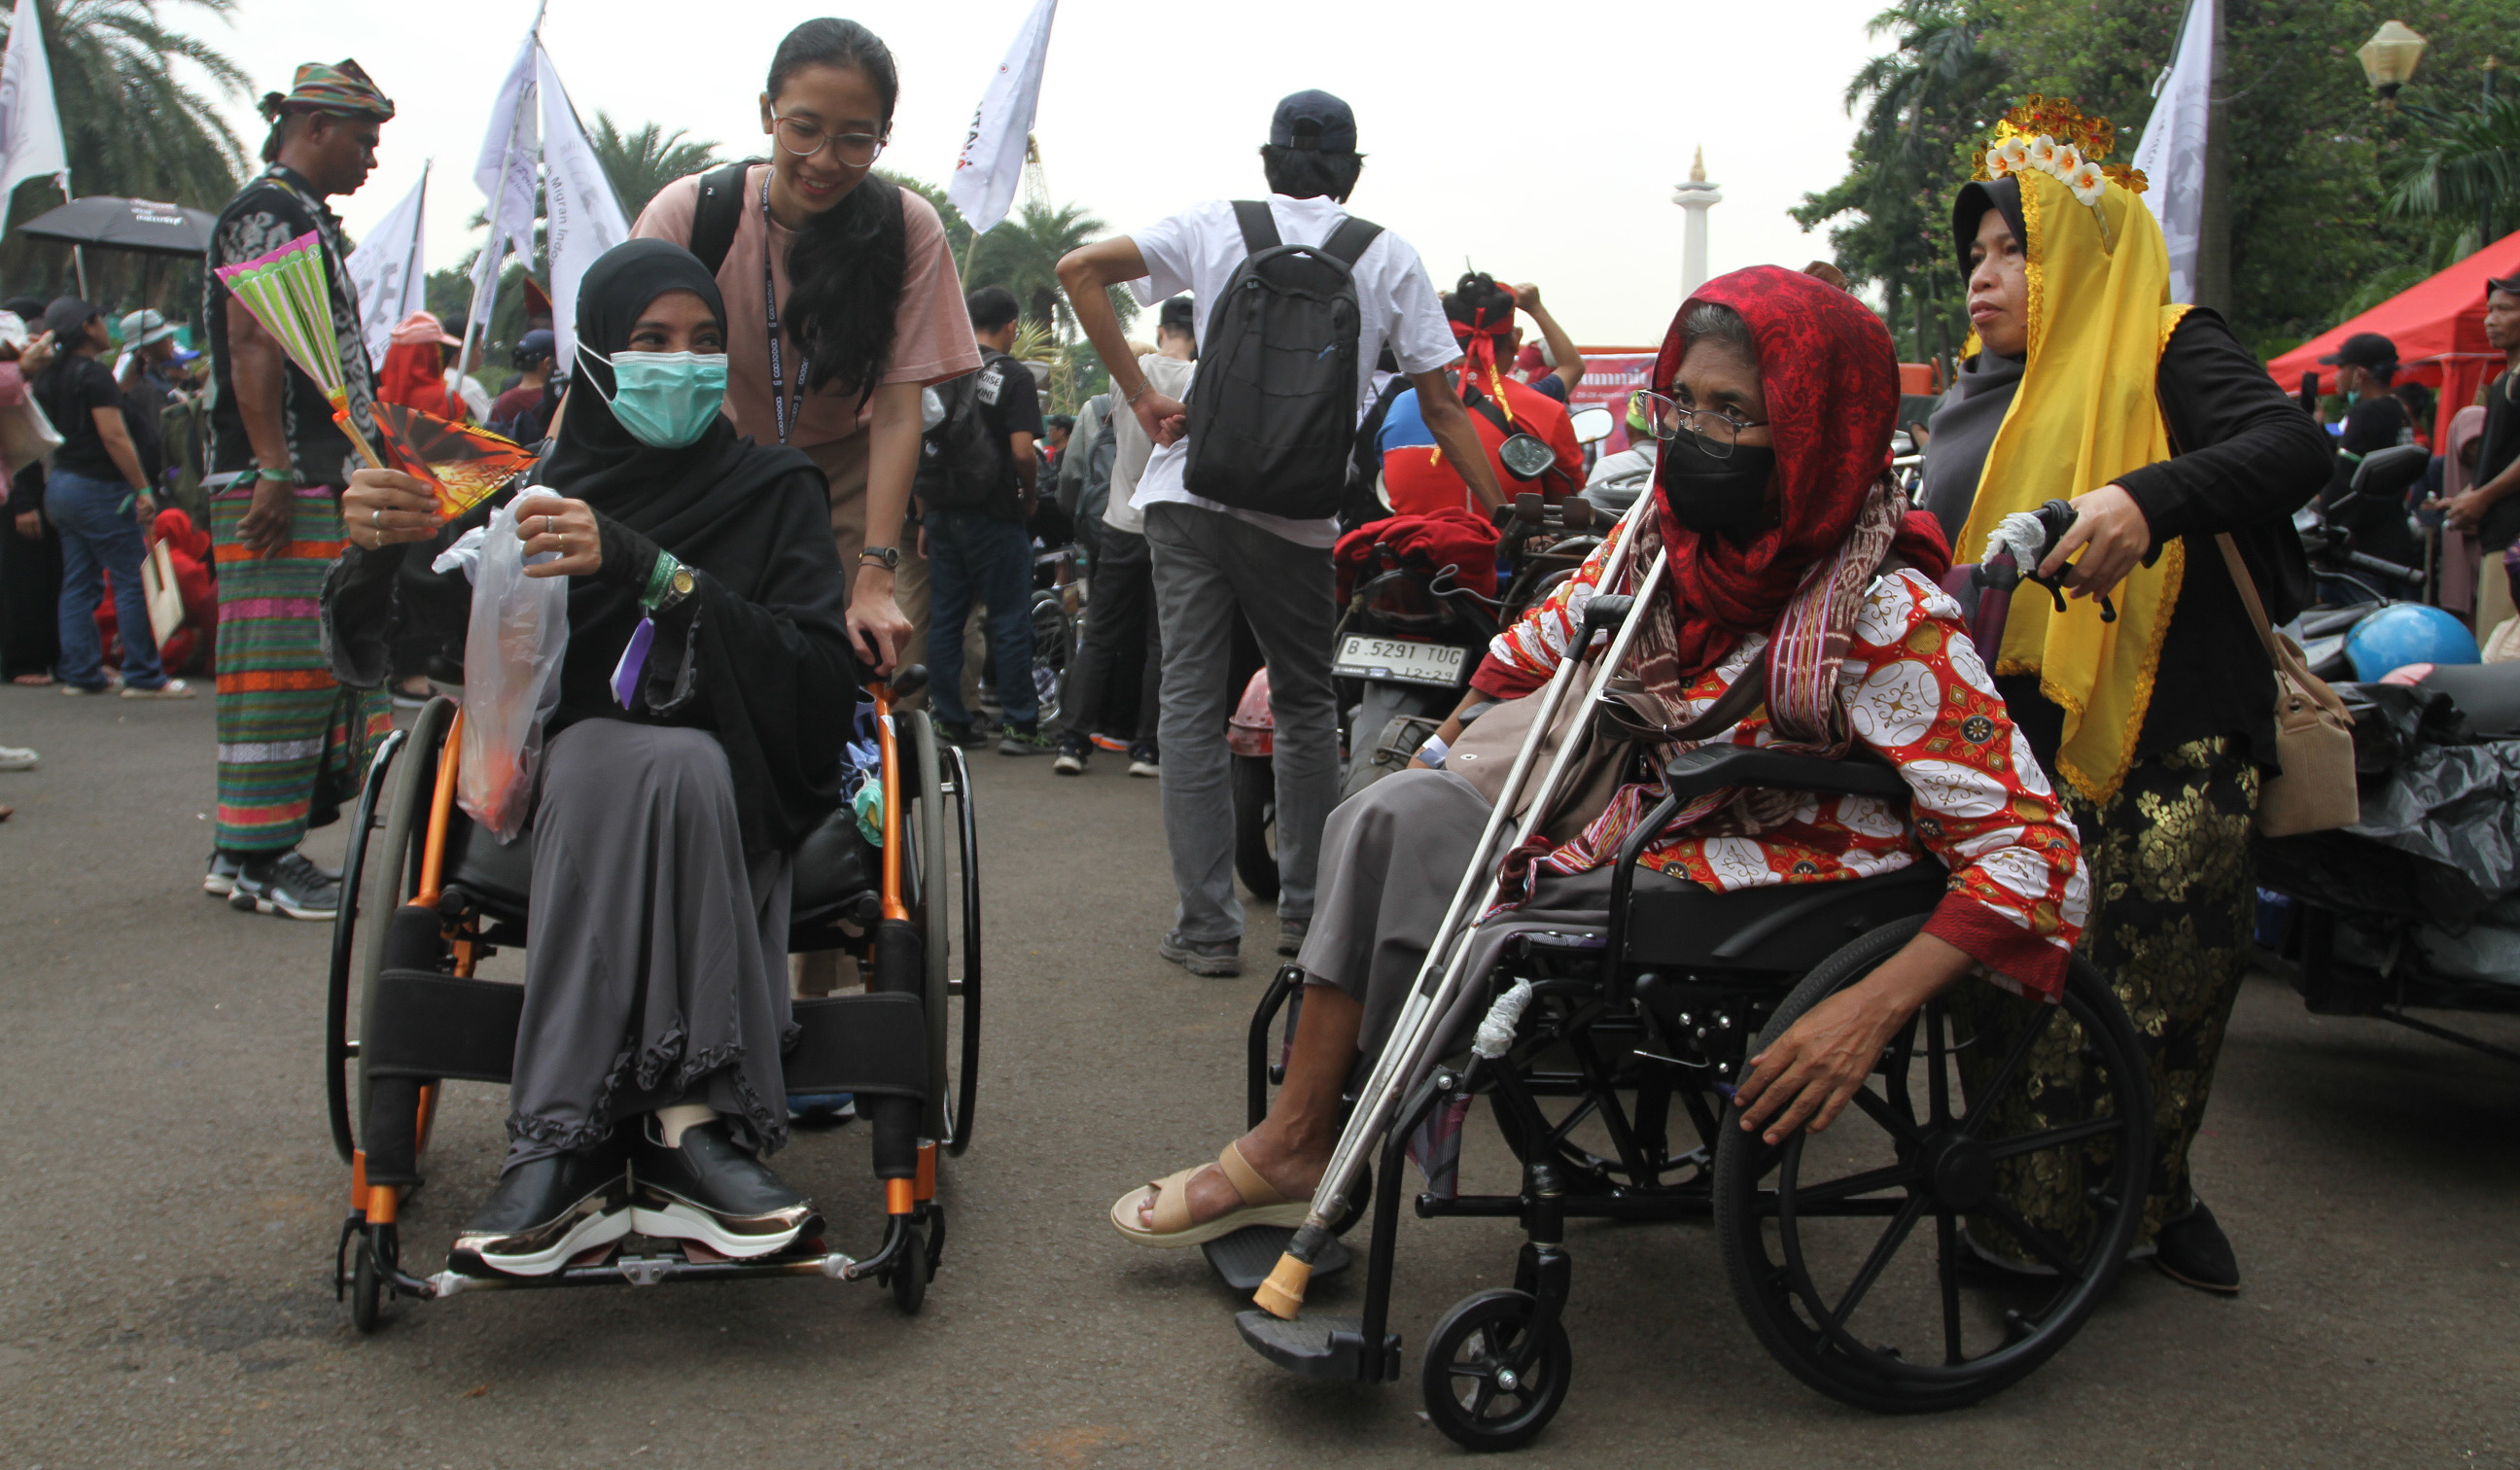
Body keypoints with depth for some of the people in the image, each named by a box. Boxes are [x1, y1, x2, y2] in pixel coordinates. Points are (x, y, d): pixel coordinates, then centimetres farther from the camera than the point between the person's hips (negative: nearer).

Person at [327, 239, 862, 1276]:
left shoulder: (775, 490, 10)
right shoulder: (532, 495, 13)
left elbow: (822, 683, -7)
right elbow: (376, 646, 1)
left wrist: (643, 570, -18)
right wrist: (376, 550, -22)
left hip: (738, 806, 0)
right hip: (558, 791, 1)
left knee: (671, 768, -34)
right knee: (610, 752, -33)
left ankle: (570, 1147, -37)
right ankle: (684, 1124, -40)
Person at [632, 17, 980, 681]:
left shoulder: (909, 228, -15)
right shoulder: (687, 213, -16)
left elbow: (896, 413, -19)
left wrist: (875, 580, -26)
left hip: (847, 475, 0)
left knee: (883, 663, -14)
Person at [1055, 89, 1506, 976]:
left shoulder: (1214, 226, 8)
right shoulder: (1389, 257, 6)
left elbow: (1078, 269, 0)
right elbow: (1441, 410, 3)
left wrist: (1139, 396, 1)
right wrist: (1502, 516, 10)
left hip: (1191, 493, 1)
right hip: (1296, 513, 0)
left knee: (1192, 704, 4)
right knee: (1306, 704, 16)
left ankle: (1207, 928, 6)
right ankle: (1304, 908, 23)